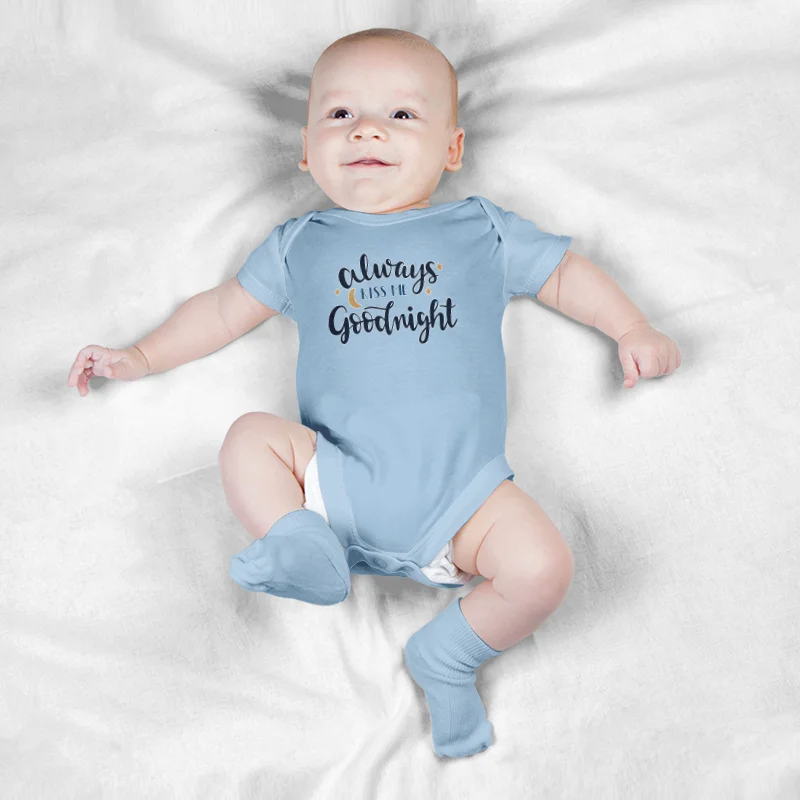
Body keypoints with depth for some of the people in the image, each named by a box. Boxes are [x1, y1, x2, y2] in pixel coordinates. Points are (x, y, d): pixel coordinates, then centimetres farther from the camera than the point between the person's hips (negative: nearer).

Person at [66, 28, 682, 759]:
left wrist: (632, 330, 13)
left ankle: (450, 654, 1)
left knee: (542, 568, -21)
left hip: (461, 487, 0)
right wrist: (139, 358, 20)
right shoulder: (300, 245, 18)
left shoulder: (483, 231, 17)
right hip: (335, 477, 1)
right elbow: (225, 310, 25)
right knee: (250, 438, -20)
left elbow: (564, 272, 24)